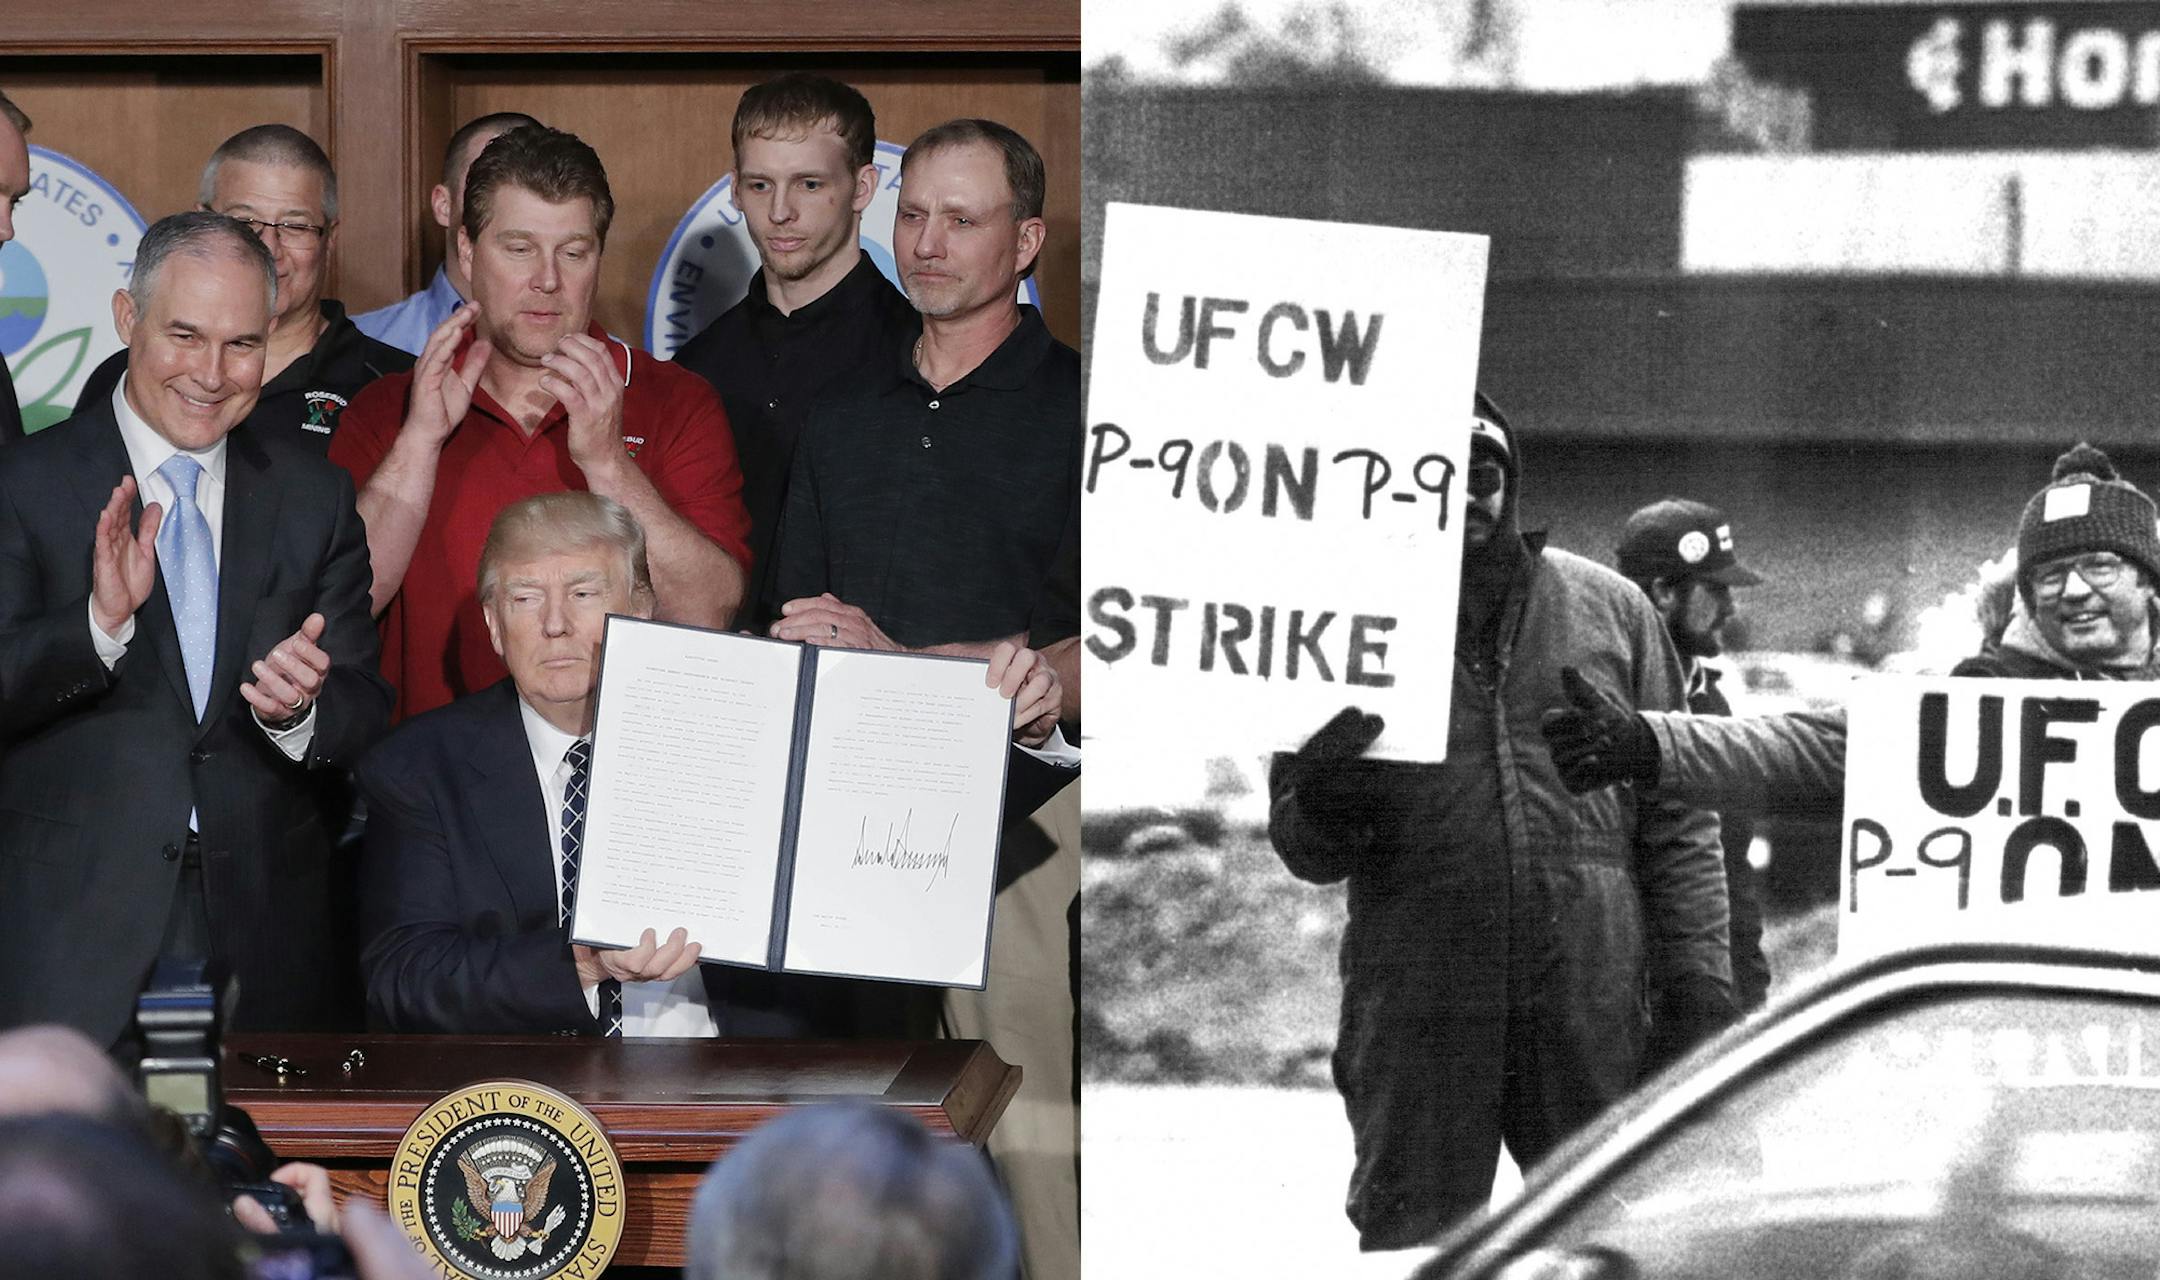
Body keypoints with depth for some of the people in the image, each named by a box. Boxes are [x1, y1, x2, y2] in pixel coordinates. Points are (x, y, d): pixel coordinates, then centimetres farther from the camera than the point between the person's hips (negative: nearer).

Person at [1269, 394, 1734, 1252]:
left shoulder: (1609, 610, 9)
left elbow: (1677, 823, 9)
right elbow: (1305, 851, 7)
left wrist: (1695, 979, 1)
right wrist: (1322, 807, -16)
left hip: (1593, 1019, 1)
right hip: (1416, 1021, -1)